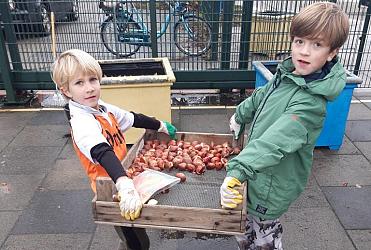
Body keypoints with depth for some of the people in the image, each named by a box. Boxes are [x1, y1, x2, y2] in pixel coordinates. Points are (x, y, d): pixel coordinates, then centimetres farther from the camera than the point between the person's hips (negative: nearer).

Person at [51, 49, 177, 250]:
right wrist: (125, 186, -57)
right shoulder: (82, 122, -27)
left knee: (137, 232, 26)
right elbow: (103, 154, -44)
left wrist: (161, 126, 25)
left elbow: (134, 119, 14)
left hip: (122, 178, 8)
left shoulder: (102, 108, -1)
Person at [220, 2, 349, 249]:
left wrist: (237, 172, -51)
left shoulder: (310, 103, -30)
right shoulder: (288, 73, -5)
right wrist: (240, 115, 27)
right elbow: (262, 96, 14)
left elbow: (275, 141, -42)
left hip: (273, 184, -7)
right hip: (262, 171, 8)